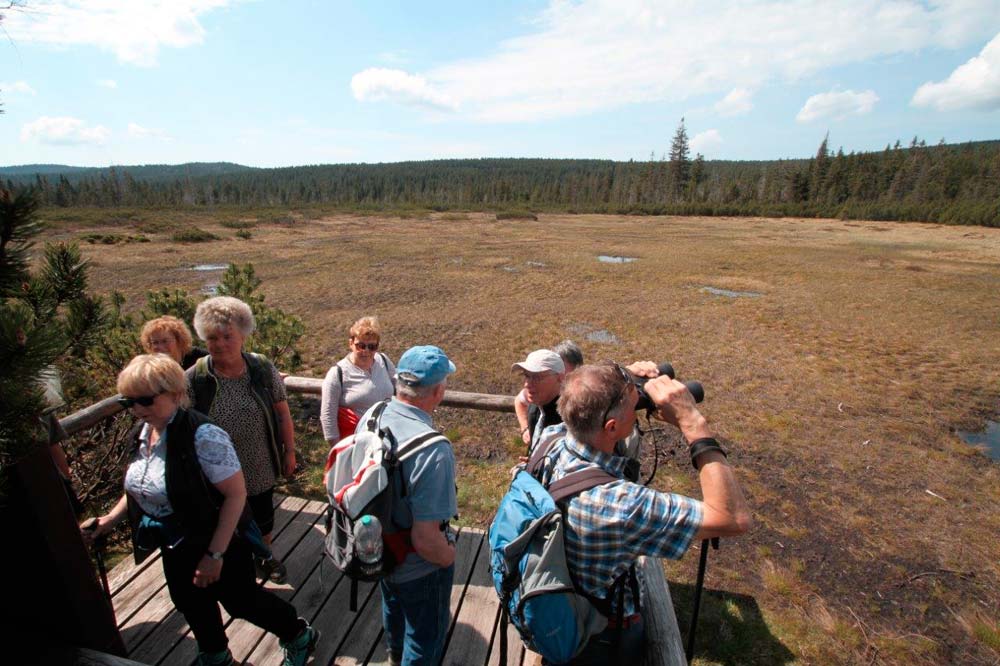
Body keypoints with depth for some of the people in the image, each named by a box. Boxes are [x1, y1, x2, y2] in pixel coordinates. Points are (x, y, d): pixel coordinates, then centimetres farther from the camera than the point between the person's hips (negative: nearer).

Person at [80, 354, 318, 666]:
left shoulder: (203, 435, -31)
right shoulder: (142, 433, -4)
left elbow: (236, 494, -28)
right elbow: (139, 486, 14)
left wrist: (215, 554, -25)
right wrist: (109, 520, 3)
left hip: (215, 543, -8)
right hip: (175, 547, 8)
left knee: (241, 600, 11)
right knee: (191, 604, 27)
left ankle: (300, 635, 38)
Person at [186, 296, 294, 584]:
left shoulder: (263, 369, -12)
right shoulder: (193, 379, -17)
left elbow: (282, 411, -4)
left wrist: (289, 451, 0)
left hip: (262, 470, 2)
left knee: (264, 517, 24)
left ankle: (264, 555, 53)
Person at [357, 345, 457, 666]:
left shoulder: (370, 417, -16)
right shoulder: (432, 449, -40)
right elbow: (425, 537, -36)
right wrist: (449, 557, -13)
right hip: (419, 568, -8)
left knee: (393, 605, 37)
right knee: (426, 636, 23)